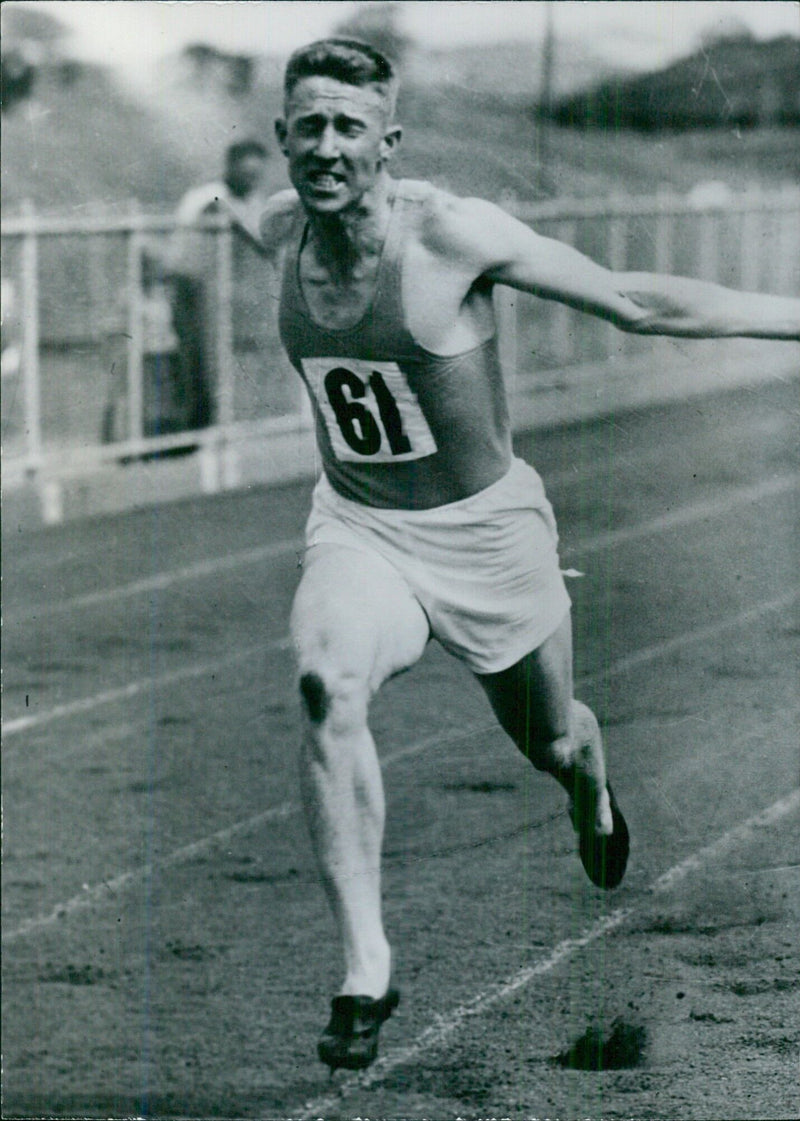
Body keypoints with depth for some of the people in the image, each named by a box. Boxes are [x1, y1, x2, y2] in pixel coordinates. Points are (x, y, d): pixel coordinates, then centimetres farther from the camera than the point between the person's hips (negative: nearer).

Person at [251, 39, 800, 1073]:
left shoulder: (450, 235, -23)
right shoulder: (278, 231, -9)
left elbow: (633, 302, -18)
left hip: (485, 531, -2)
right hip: (356, 527, 2)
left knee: (552, 744, 17)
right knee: (327, 687, -29)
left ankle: (593, 799, 59)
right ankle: (365, 970, -23)